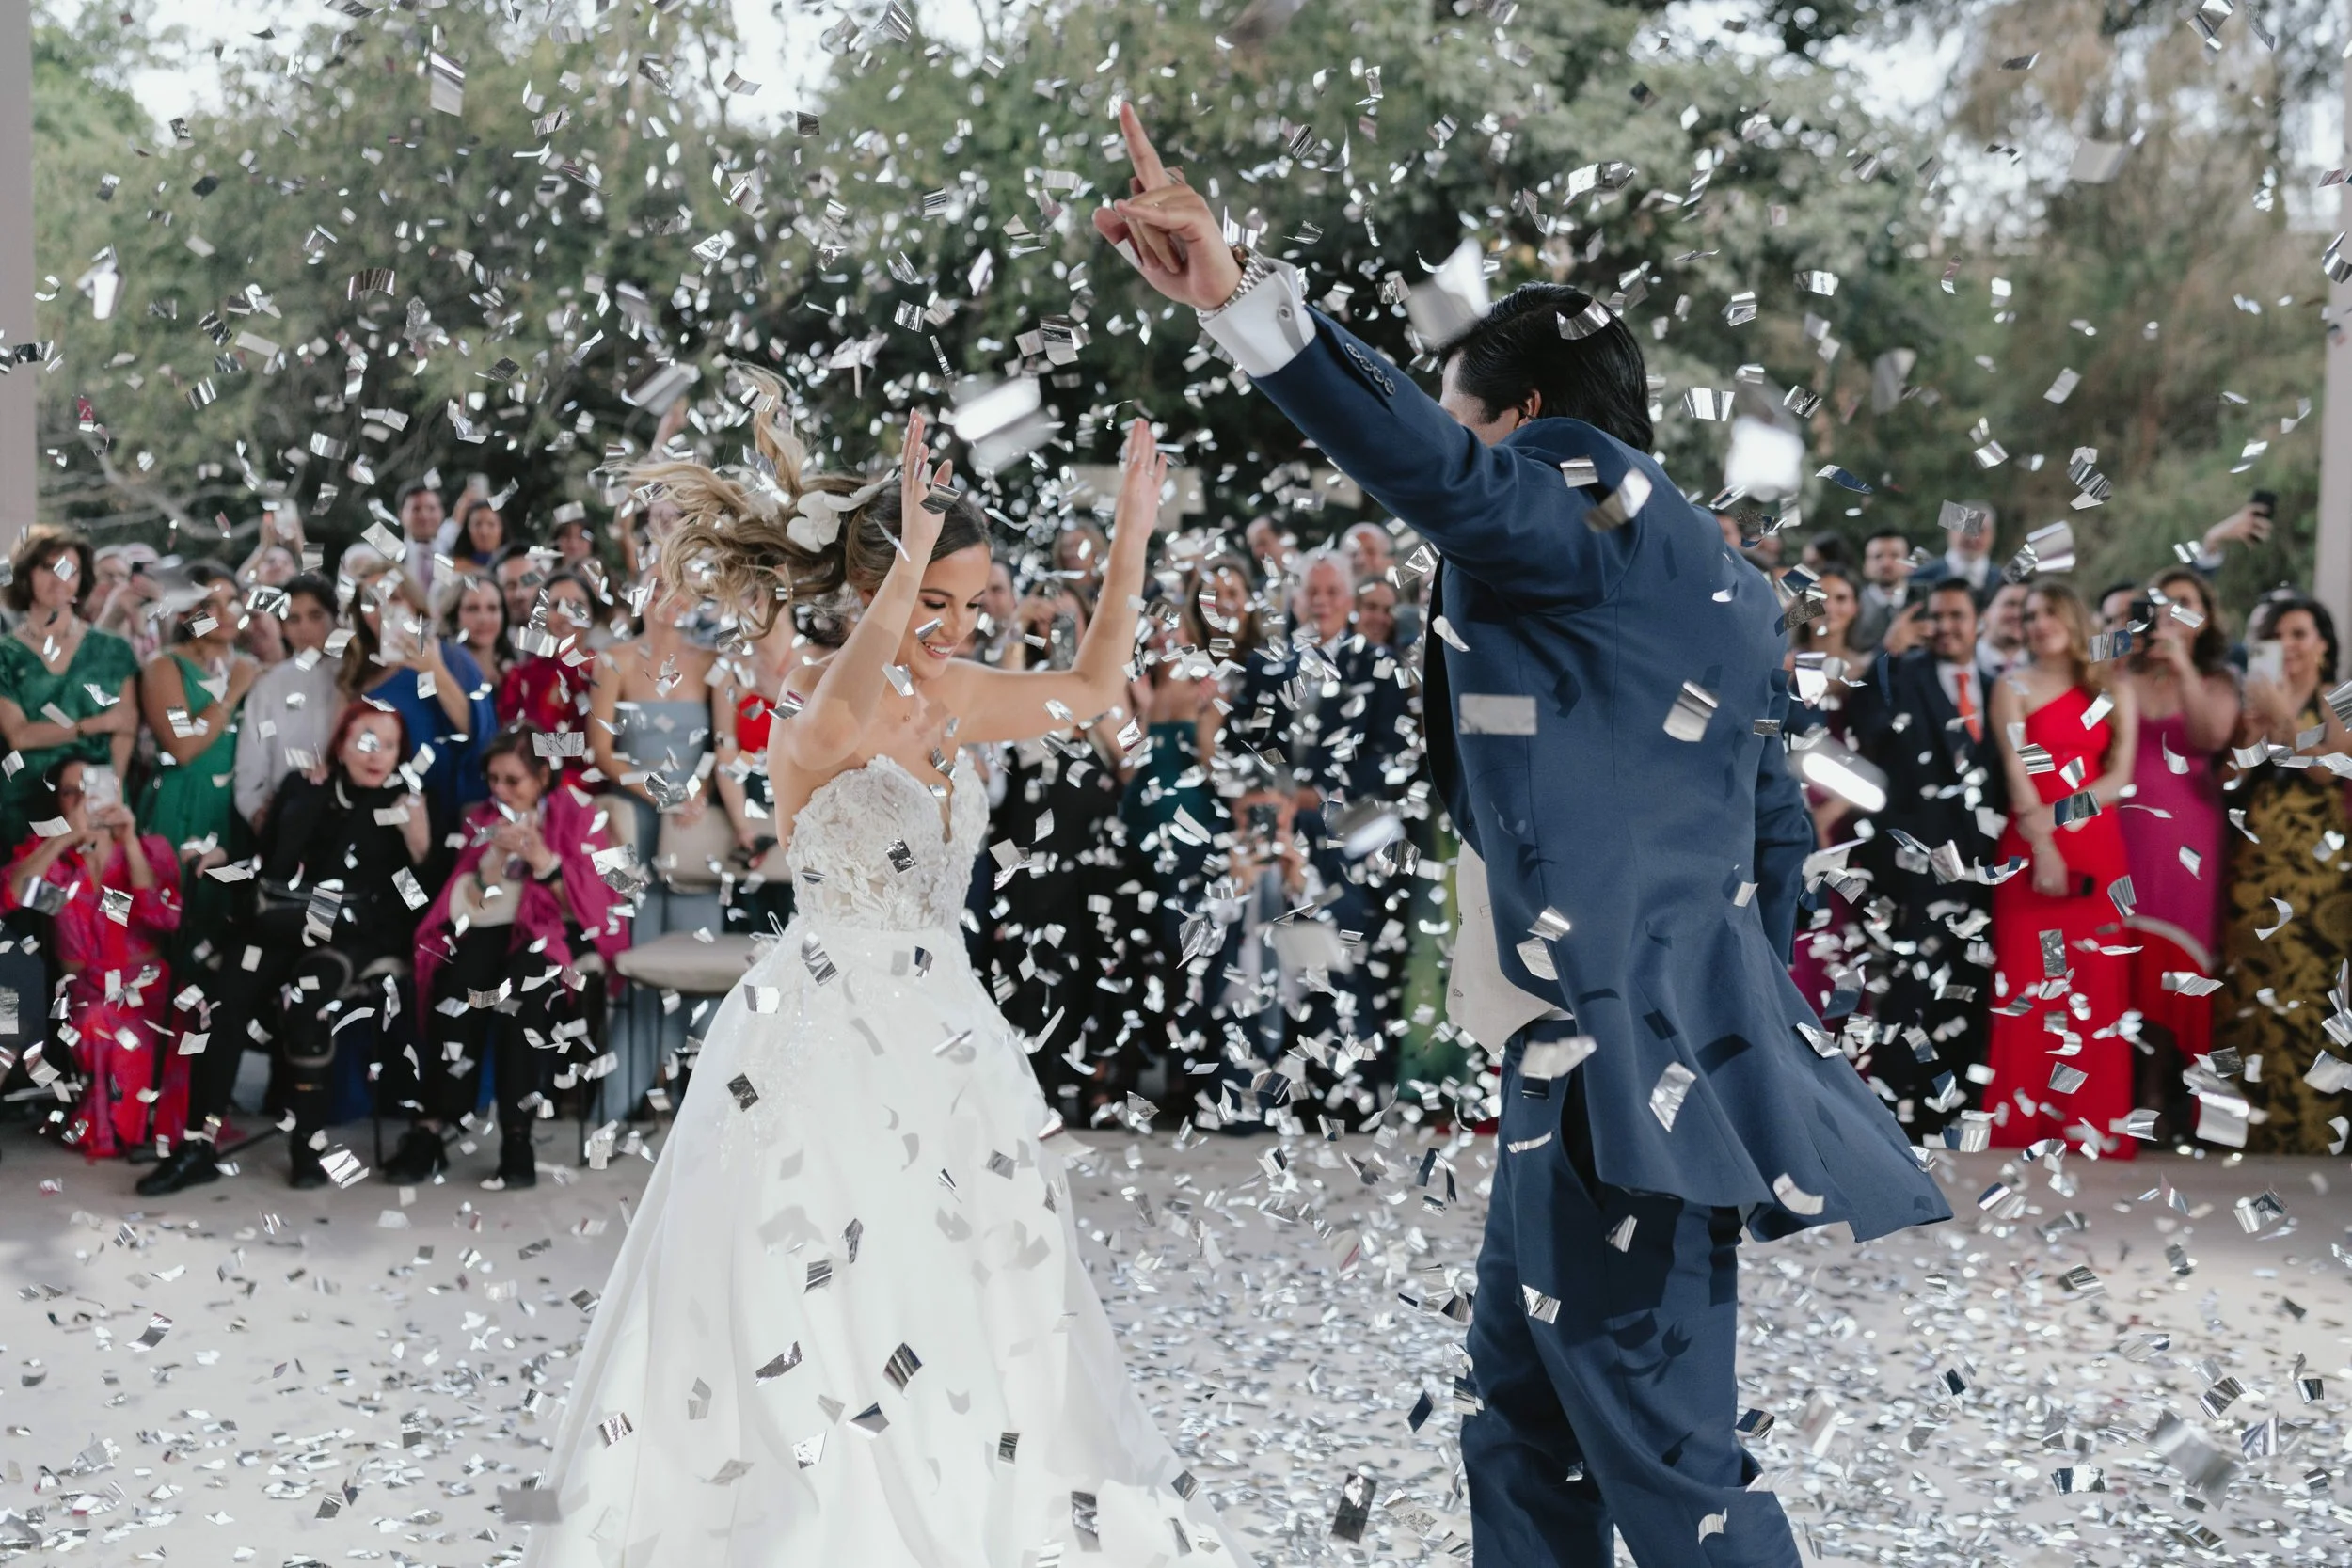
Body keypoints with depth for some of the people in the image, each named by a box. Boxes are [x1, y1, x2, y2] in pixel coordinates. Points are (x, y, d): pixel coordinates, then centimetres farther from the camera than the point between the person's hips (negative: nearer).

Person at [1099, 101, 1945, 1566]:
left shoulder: (1603, 506, -9)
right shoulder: (1708, 581, 19)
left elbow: (1435, 470, -31)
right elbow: (1773, 825, 23)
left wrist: (1243, 298, -41)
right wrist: (1746, 1004, 29)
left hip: (1622, 1063, -10)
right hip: (1599, 1058, 10)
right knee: (1520, 1428, 17)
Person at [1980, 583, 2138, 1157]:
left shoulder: (2113, 689, 11)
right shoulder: (2012, 686, 6)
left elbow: (2120, 777, 2)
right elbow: (2016, 772, -5)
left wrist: (2058, 813, -12)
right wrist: (2041, 846, -16)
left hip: (2097, 850, 2)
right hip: (2029, 847, -2)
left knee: (2095, 988, 0)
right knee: (2030, 985, -4)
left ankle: (2093, 1126, 4)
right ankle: (2025, 1126, -2)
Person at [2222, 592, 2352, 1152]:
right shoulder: (2252, 702, 13)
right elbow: (2230, 781, 6)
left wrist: (2286, 719, -16)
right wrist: (2253, 731, -8)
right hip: (2252, 860, 3)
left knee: (2305, 981, -7)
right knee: (2246, 985, 1)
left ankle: (2304, 1123, -1)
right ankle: (2250, 1119, 8)